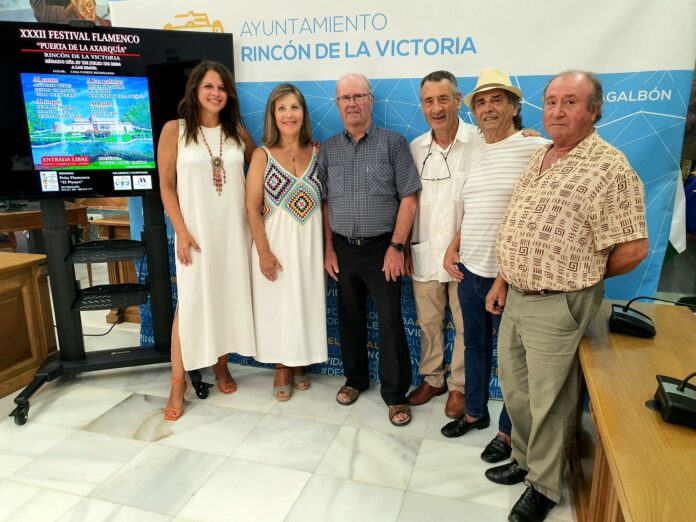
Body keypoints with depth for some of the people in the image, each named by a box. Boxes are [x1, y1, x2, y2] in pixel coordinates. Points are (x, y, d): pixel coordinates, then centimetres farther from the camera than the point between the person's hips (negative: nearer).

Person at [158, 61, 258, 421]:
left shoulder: (237, 130, 7)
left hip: (234, 230, 4)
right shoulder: (174, 129, -2)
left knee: (229, 299, 10)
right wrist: (182, 231, -11)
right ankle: (178, 382, 11)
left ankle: (221, 366, 28)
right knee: (190, 303, -1)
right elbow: (166, 186, -4)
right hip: (196, 231, -3)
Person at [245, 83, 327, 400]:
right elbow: (252, 208, -7)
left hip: (310, 243, 2)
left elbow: (325, 203, 4)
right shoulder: (263, 155, -4)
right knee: (278, 305, 7)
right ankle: (282, 368, 27)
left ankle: (299, 364, 32)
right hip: (276, 243, -2)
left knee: (307, 303, 11)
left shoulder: (317, 152, 3)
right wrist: (264, 252, -13)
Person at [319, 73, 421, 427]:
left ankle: (395, 393, 15)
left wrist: (396, 247, -11)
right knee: (349, 317, 14)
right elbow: (324, 202, 9)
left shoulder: (393, 143, -3)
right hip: (343, 249, 4)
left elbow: (409, 199, -6)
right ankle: (355, 378, 33)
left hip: (381, 248, -3)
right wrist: (329, 249, 4)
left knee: (390, 321, 0)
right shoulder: (328, 149, 7)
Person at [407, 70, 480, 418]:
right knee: (428, 323, 16)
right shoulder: (415, 148, 5)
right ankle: (432, 379, 36)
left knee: (465, 326, 10)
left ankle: (458, 386, 30)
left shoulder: (480, 142, -10)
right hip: (424, 254, 4)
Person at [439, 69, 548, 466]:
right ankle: (475, 412, 40)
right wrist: (453, 247, 6)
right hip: (470, 270, 7)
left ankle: (509, 431, 29)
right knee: (475, 345, 20)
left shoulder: (537, 149, -12)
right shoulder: (477, 154, 12)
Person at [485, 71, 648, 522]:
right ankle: (526, 458, 43)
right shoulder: (538, 158, 10)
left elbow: (633, 249, -15)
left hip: (558, 305, -8)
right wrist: (502, 281, 12)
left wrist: (582, 277, -1)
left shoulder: (609, 168, -15)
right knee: (513, 386, 20)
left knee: (548, 399, 8)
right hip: (516, 295, 8)